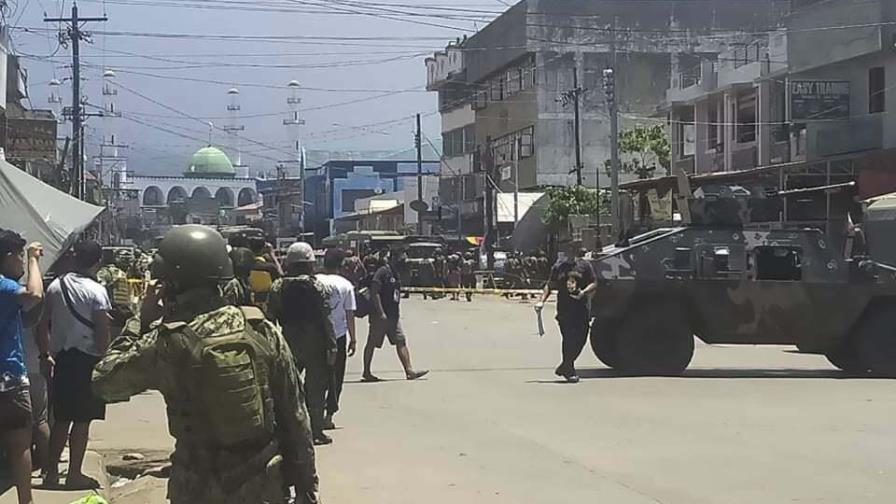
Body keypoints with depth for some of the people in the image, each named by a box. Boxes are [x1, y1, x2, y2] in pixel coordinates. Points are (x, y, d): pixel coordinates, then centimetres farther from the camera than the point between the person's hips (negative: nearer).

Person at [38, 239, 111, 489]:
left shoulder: (55, 286, 3)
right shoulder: (96, 291, -12)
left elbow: (43, 325, 5)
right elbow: (102, 332, -13)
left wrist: (46, 355, 14)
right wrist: (105, 361, 0)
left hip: (61, 358, 5)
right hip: (87, 358, -5)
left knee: (61, 418, 14)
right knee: (82, 420, 3)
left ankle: (52, 472, 18)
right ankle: (74, 474, 8)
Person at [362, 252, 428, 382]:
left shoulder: (395, 273, 15)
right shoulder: (382, 272, -12)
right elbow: (374, 293, -17)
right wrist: (381, 313, -21)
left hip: (393, 316, 9)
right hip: (380, 315, -9)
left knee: (401, 342, 2)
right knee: (372, 343, 2)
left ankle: (409, 370, -1)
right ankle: (366, 373, 9)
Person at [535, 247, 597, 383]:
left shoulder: (585, 265, 6)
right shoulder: (558, 267, 7)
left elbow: (593, 283, 5)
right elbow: (550, 285, 12)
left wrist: (583, 292, -14)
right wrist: (542, 301, 0)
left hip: (581, 307, 2)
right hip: (564, 308, -2)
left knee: (581, 339, 1)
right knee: (569, 339, -9)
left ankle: (564, 367, 21)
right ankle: (569, 371, 0)